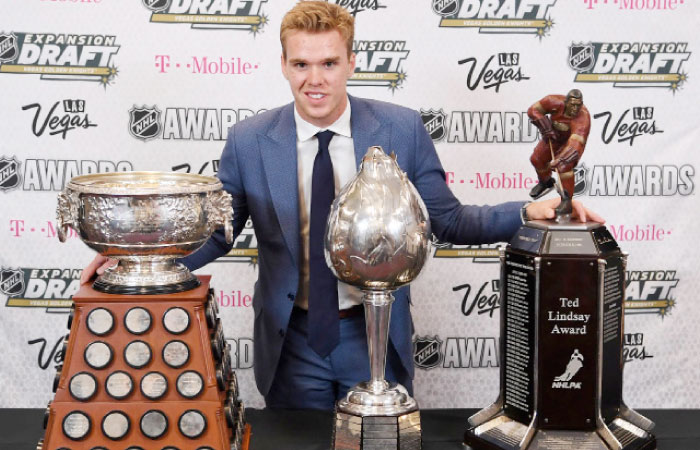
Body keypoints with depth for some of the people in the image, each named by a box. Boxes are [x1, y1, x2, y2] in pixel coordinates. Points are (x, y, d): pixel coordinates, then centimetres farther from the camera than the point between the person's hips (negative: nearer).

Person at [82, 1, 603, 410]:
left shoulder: (403, 129, -7)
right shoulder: (248, 141, -6)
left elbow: (448, 221, -2)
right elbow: (217, 232, 4)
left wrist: (529, 211, -16)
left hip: (377, 337, 0)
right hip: (291, 342, 0)